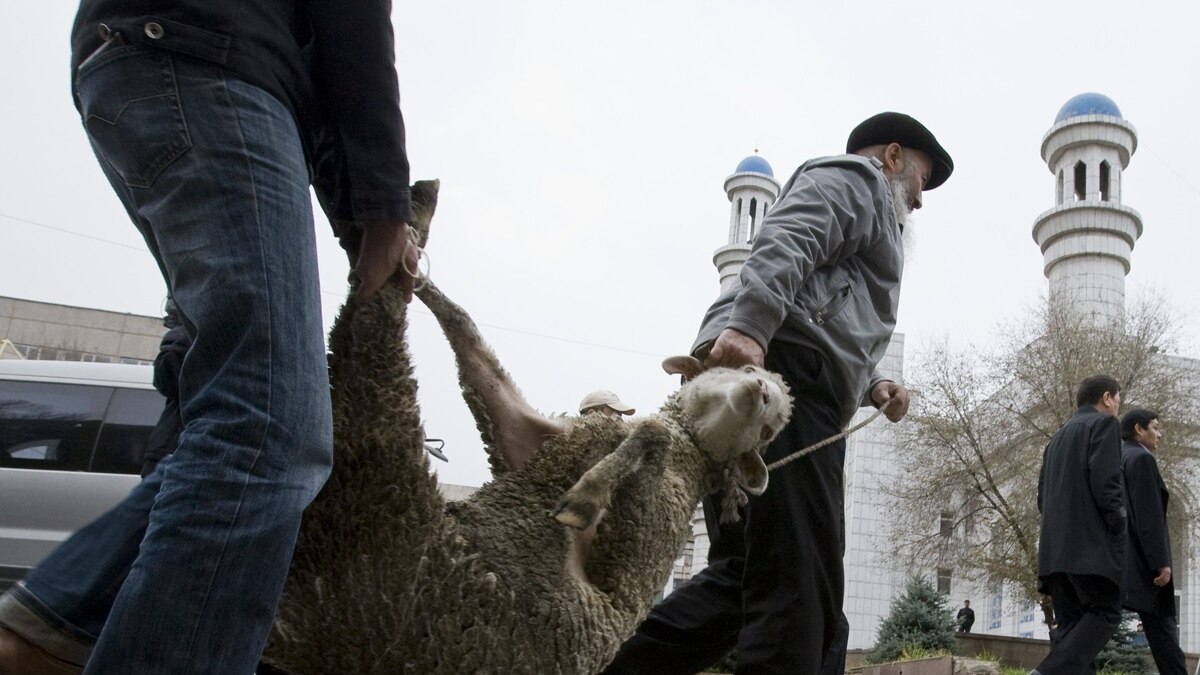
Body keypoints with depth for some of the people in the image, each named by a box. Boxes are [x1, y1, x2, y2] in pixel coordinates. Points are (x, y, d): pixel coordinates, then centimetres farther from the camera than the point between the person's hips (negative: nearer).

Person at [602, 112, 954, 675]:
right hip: (779, 373, -10)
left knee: (741, 576, 6)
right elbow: (783, 244, -11)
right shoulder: (854, 176, 12)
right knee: (799, 585, -13)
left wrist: (870, 386, 17)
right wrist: (748, 326, -28)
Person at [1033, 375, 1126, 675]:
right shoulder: (1104, 424, 2)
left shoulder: (1058, 437, 26)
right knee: (1104, 614, -6)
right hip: (1091, 543, -8)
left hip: (1054, 548, 8)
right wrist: (1119, 525, -6)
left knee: (1071, 623, 5)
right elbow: (1105, 480, -13)